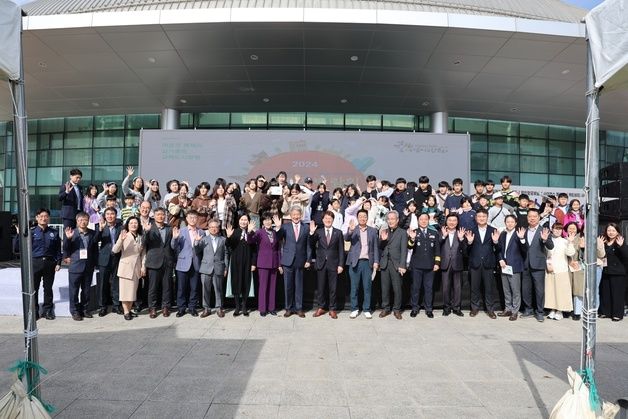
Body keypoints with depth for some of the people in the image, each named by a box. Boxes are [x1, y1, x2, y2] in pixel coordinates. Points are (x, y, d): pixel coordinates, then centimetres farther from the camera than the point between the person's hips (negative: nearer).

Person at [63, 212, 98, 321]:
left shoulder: (93, 234, 4)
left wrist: (94, 262, 5)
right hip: (75, 266, -3)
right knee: (74, 290, 5)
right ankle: (74, 311, 17)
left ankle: (84, 309, 26)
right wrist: (68, 238, -20)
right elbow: (66, 248, -3)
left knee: (86, 290, 13)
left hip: (88, 267, 3)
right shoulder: (71, 233, -4)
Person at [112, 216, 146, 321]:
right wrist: (121, 240, -35)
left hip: (137, 267, 4)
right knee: (125, 289, 1)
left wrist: (143, 266, 1)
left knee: (133, 289, 10)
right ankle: (126, 312, 9)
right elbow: (115, 250, -19)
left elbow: (143, 253, 8)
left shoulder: (141, 237, 6)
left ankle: (129, 310, 21)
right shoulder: (123, 236, -7)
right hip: (125, 266, -4)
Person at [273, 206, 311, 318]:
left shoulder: (305, 228, 3)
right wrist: (278, 227, -25)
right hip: (288, 260, 0)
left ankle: (298, 308, 19)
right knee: (288, 286, 6)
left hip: (300, 261, 0)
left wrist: (308, 260, 1)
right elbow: (278, 239, -10)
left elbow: (308, 245, 4)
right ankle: (288, 308, 18)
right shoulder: (285, 226, 1)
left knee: (299, 285, 8)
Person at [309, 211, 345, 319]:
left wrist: (341, 265, -4)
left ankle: (332, 309, 16)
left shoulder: (338, 233, 4)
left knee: (333, 288, 5)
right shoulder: (318, 231, 4)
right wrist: (311, 233, -20)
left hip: (333, 264, -1)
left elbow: (341, 250, 2)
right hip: (321, 263, 1)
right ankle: (321, 307, 22)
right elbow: (312, 245, -6)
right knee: (320, 288, 8)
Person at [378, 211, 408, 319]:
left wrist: (402, 265, -14)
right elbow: (380, 248, 11)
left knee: (397, 288, 1)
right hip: (384, 263, 3)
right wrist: (382, 239, -9)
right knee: (385, 288, 7)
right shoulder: (384, 232, 13)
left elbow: (404, 250, -6)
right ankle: (385, 308, 18)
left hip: (396, 264, -3)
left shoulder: (402, 233, 0)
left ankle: (397, 309, 12)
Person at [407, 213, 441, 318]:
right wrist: (412, 239, -31)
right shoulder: (413, 233, 3)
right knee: (415, 287, 5)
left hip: (429, 266, 2)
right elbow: (410, 247, -11)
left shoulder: (434, 234, 11)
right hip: (417, 265, -2)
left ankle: (428, 309, 17)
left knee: (429, 288, 7)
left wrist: (437, 263, 2)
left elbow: (437, 250, 10)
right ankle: (415, 308, 16)